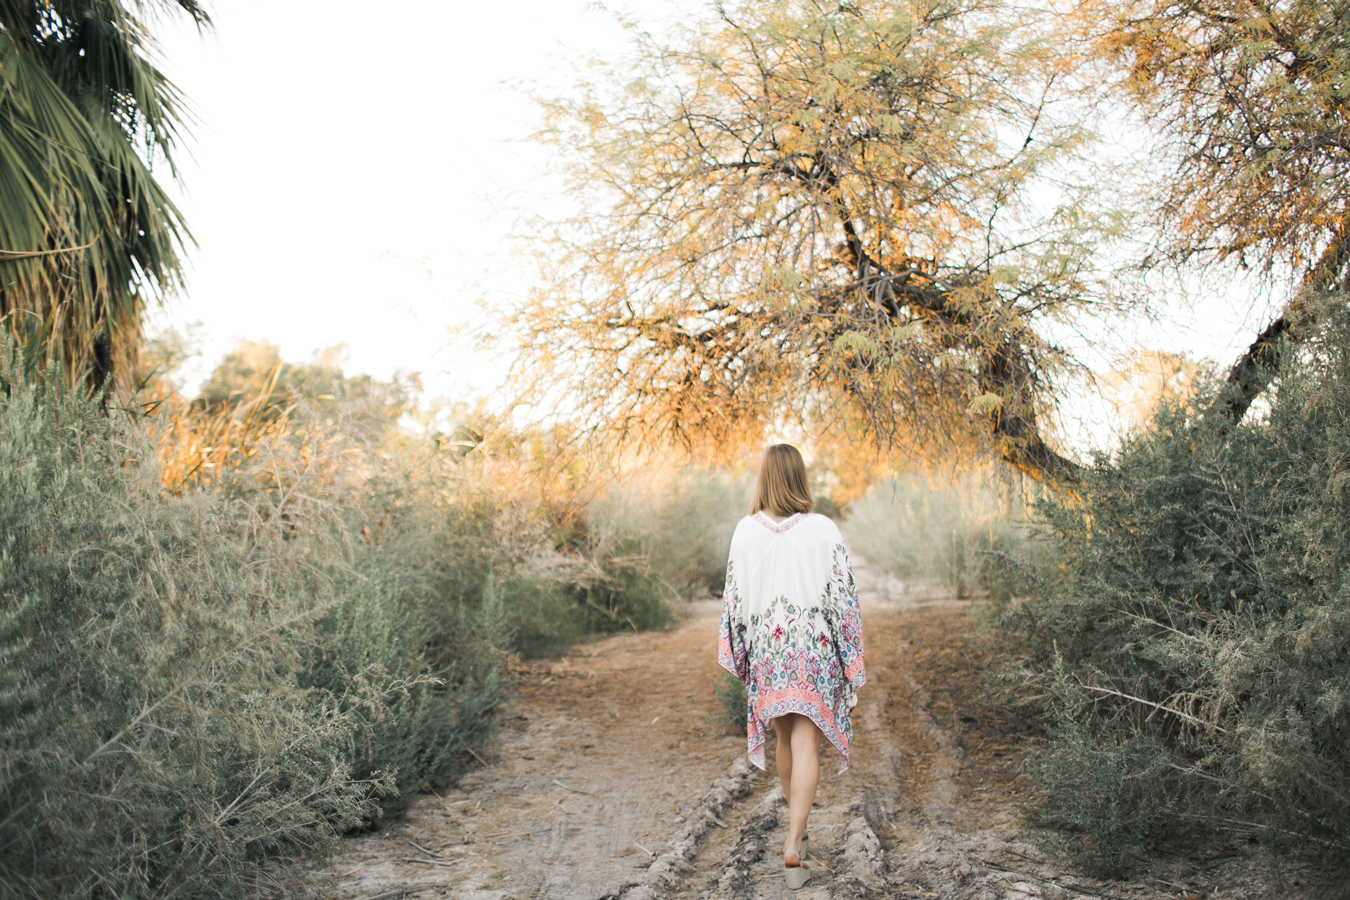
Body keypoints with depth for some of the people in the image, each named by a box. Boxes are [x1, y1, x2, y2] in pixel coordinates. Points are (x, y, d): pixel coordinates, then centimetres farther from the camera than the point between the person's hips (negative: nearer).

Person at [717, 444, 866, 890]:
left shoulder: (746, 531, -3)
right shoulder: (823, 530, -8)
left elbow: (734, 597, 2)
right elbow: (843, 597, -6)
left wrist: (736, 654, 13)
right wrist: (852, 665, 2)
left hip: (767, 645, 3)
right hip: (814, 646, -2)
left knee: (784, 739, 20)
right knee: (806, 745, -3)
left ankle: (797, 827, 35)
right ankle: (793, 845, -14)